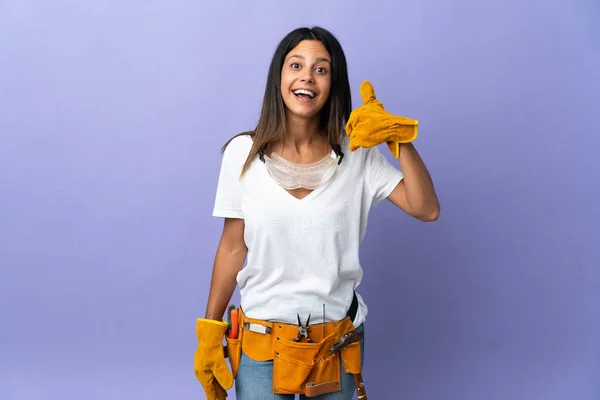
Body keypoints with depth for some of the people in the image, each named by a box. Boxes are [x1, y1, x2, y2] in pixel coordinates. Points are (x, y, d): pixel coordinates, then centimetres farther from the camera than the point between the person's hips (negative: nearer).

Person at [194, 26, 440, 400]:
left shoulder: (358, 154, -4)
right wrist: (209, 335, 1)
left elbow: (427, 209, -10)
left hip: (338, 340, 1)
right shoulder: (244, 153, -6)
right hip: (261, 339, -1)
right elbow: (232, 248, -1)